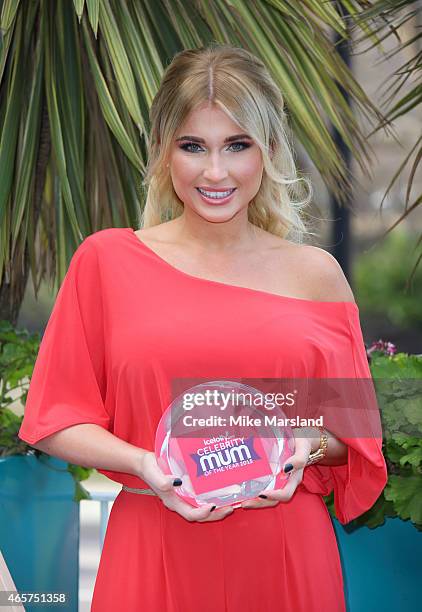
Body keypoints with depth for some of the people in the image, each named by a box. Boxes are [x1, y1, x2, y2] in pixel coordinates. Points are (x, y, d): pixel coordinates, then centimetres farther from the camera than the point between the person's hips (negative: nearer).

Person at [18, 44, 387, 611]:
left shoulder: (315, 273, 3)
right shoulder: (108, 260, -1)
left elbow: (351, 425, 11)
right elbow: (58, 418, 1)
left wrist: (308, 447, -9)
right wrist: (144, 463, -15)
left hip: (286, 557, 1)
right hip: (154, 553, -1)